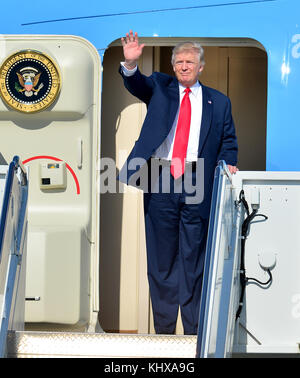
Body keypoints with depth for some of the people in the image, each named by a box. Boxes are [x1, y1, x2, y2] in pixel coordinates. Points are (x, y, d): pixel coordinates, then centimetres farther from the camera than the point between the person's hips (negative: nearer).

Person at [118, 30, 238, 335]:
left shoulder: (219, 102, 14)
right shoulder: (160, 87, 12)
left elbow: (228, 141, 15)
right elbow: (137, 84, -7)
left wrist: (228, 163, -5)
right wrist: (130, 63, -28)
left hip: (197, 184, 0)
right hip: (161, 182, 0)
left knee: (194, 258, 2)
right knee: (162, 256, 6)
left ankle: (193, 330, 11)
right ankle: (163, 328, 17)